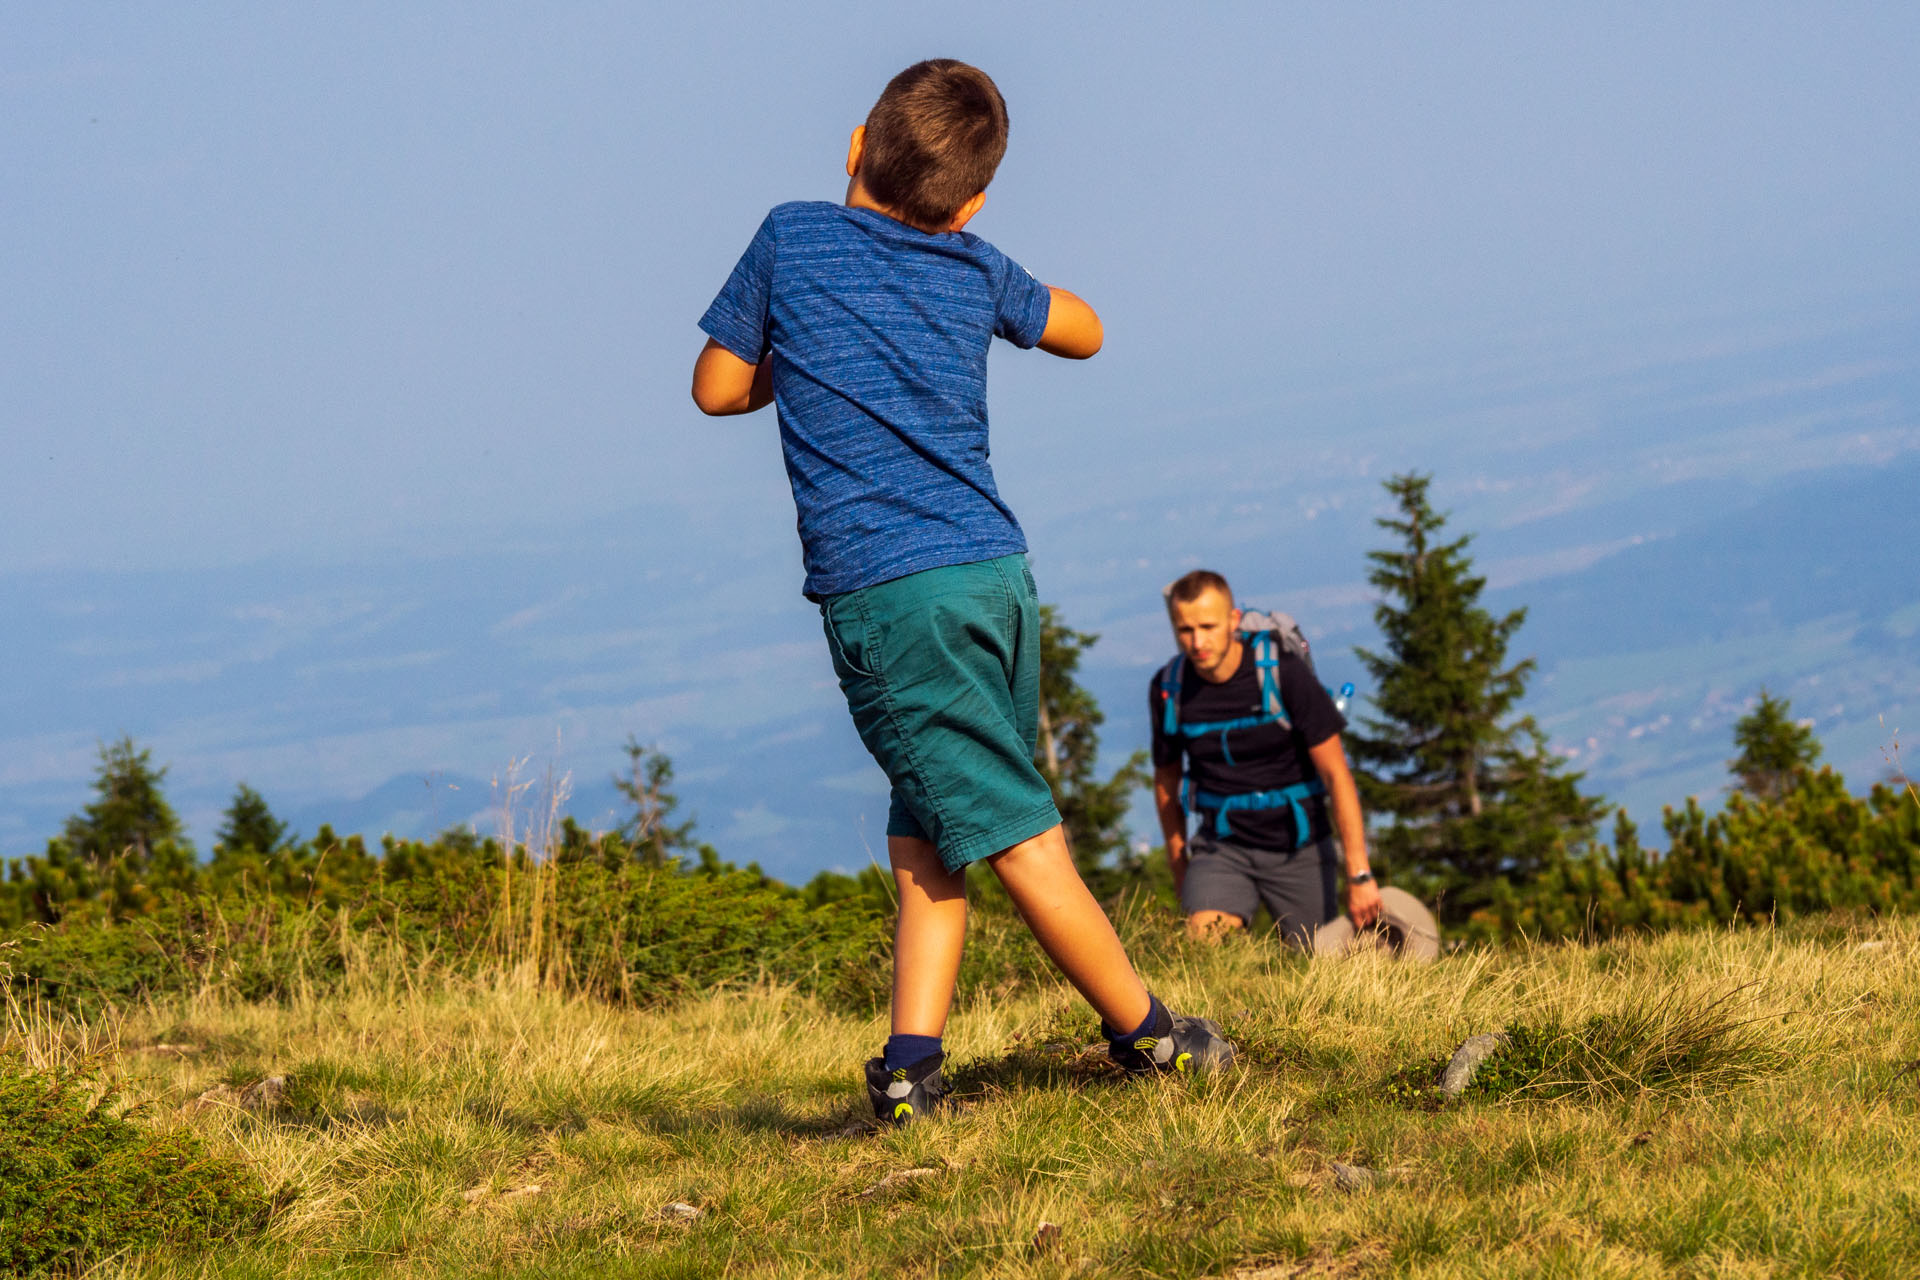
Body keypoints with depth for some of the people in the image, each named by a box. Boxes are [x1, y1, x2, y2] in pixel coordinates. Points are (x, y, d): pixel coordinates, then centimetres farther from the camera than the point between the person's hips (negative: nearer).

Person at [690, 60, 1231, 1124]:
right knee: (924, 826, 14)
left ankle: (1146, 1034, 0)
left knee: (1016, 837, -2)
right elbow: (1084, 331, 29)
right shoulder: (976, 271, 9)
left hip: (879, 587, -3)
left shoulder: (793, 239, 1)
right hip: (995, 567, 3)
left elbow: (718, 388, 9)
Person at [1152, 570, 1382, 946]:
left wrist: (1359, 876, -17)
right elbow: (1166, 782, 12)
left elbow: (1336, 774, -13)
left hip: (1297, 847, -2)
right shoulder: (1169, 689, -5)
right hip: (1223, 845, 2)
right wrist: (1180, 874, 16)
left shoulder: (1283, 672, -15)